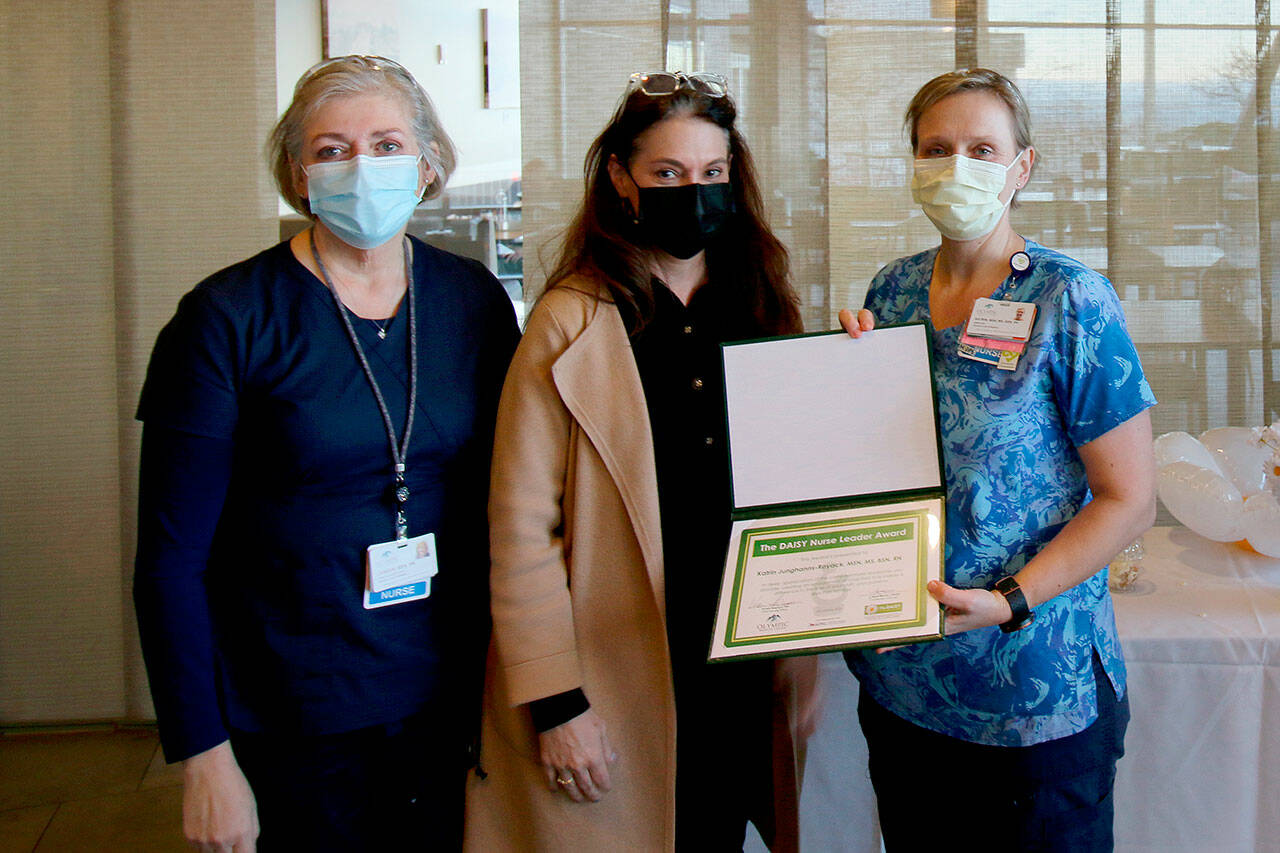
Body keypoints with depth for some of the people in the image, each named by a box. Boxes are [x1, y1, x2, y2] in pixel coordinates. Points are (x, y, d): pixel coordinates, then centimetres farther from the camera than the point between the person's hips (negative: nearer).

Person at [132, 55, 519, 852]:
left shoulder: (475, 301, -1)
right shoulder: (227, 319, -11)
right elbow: (173, 556, -9)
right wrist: (203, 755, -12)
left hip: (449, 703, 3)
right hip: (291, 723, -3)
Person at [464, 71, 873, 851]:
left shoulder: (763, 306, 7)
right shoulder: (573, 324, -8)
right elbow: (522, 528, -11)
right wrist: (554, 701, -13)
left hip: (745, 677, 4)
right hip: (619, 687, -4)